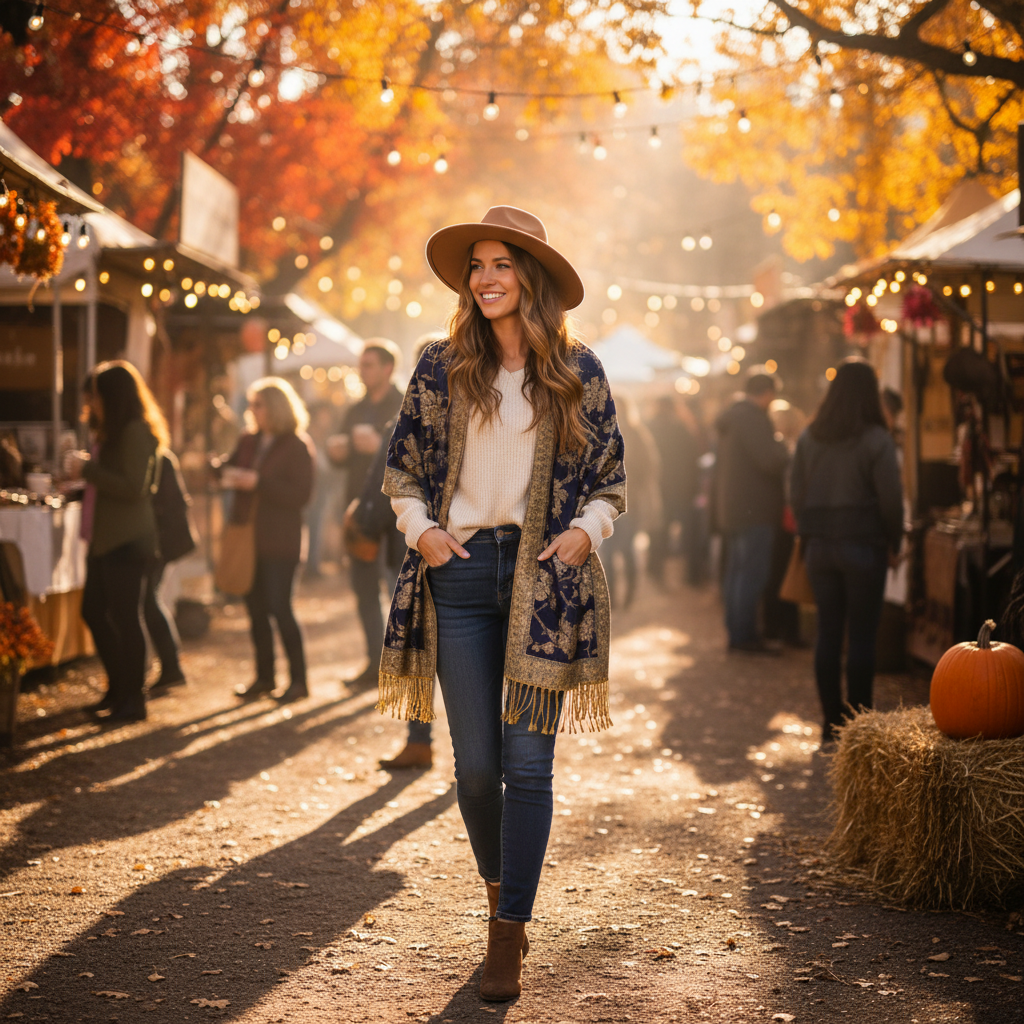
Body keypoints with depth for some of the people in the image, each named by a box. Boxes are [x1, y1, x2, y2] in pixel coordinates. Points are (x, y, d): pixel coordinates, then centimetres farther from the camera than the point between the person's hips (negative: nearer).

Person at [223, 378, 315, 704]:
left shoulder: (298, 447, -8)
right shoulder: (249, 441, 11)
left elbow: (300, 496, -16)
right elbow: (229, 468, 16)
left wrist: (257, 482, -19)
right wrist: (224, 470, -8)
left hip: (279, 543, -6)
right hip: (247, 538, 7)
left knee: (279, 608, -7)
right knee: (255, 608, 10)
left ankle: (298, 680, 2)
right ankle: (264, 676, 21)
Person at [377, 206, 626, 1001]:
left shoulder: (579, 372, 4)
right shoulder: (442, 368, 6)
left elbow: (611, 481, 11)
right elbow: (402, 470, 14)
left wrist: (585, 531, -7)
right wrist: (421, 529, -2)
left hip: (544, 578, -1)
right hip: (461, 573, 1)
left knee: (527, 762, -4)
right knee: (476, 764, 3)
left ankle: (508, 934, 4)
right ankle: (499, 888, 30)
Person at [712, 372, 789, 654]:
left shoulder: (731, 417, 16)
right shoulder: (753, 418, -15)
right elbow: (771, 461, -23)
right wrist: (784, 448, -3)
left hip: (731, 510, 10)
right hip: (754, 511, -10)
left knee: (736, 572, 14)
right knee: (752, 574, -8)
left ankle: (736, 633, 19)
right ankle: (745, 635, -7)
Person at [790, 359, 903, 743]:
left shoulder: (808, 438, 4)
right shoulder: (877, 441, -10)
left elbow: (797, 494, 8)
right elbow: (891, 499, -10)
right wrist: (894, 542, 4)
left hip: (819, 543, 4)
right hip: (863, 545, -4)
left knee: (827, 633, 10)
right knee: (862, 636, 1)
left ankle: (831, 721, 14)